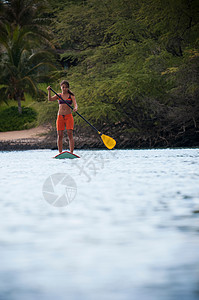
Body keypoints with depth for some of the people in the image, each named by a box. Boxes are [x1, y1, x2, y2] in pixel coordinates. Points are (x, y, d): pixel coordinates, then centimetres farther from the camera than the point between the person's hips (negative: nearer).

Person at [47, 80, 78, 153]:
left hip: (69, 116, -2)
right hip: (60, 117, 2)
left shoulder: (71, 96, 6)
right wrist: (49, 91, -20)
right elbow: (50, 99, -4)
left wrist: (75, 108, -31)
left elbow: (75, 104, -8)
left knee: (70, 134, -13)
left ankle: (71, 153, -15)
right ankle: (60, 153, 3)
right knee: (60, 135, -1)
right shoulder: (58, 96, 10)